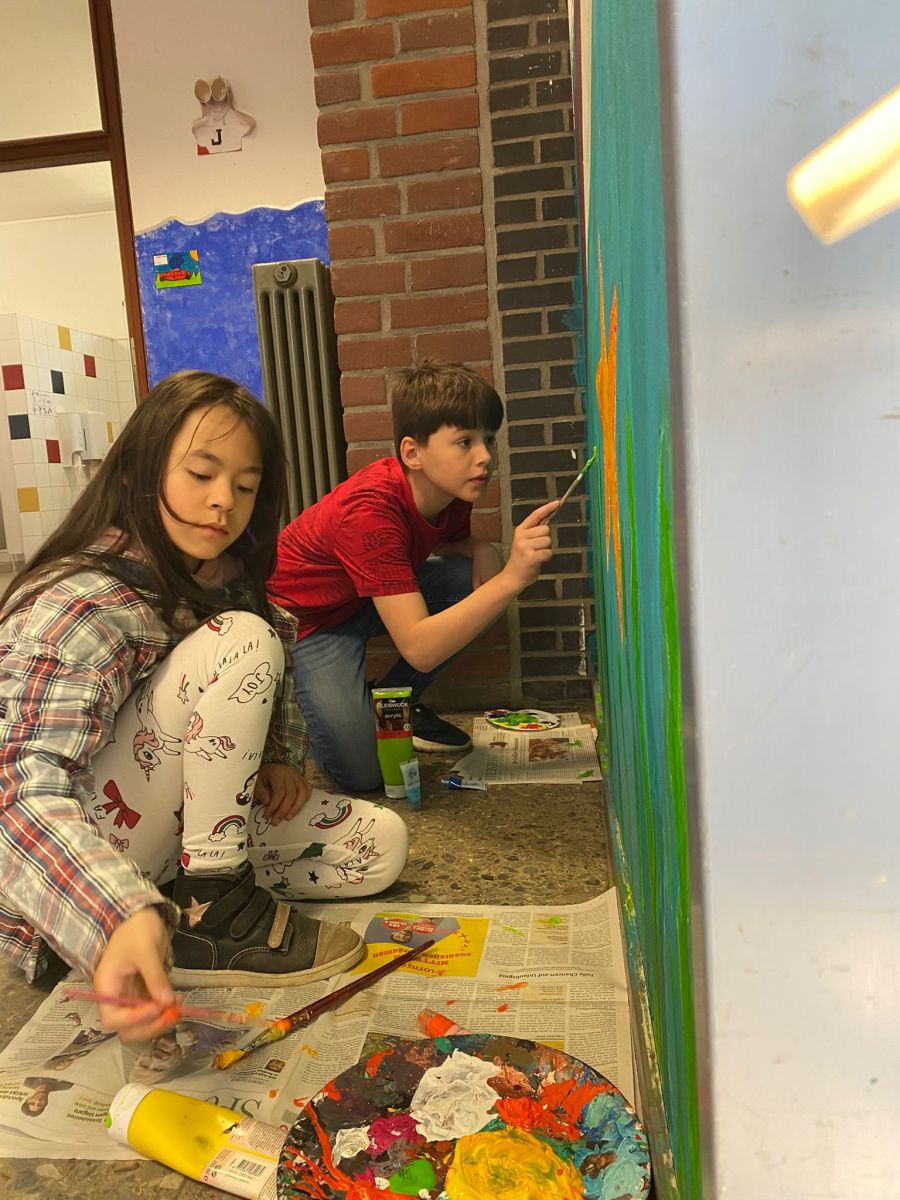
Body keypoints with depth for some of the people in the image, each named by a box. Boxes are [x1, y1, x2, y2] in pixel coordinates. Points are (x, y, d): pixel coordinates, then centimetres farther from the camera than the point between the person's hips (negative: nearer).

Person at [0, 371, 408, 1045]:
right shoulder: (85, 604, -25)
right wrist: (122, 920, -52)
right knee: (238, 643, -27)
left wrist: (282, 760, -7)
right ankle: (210, 914, -21)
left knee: (382, 845, -5)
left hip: (182, 826, 7)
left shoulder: (224, 579, 0)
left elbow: (274, 685, 14)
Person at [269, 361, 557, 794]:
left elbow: (452, 541, 11)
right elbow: (419, 649, -42)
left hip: (374, 600, 7)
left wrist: (481, 549, -15)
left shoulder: (451, 486, -15)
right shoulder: (370, 510, -37)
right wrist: (512, 578, -51)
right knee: (362, 771, -20)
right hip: (306, 619, -7)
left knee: (471, 580, -17)